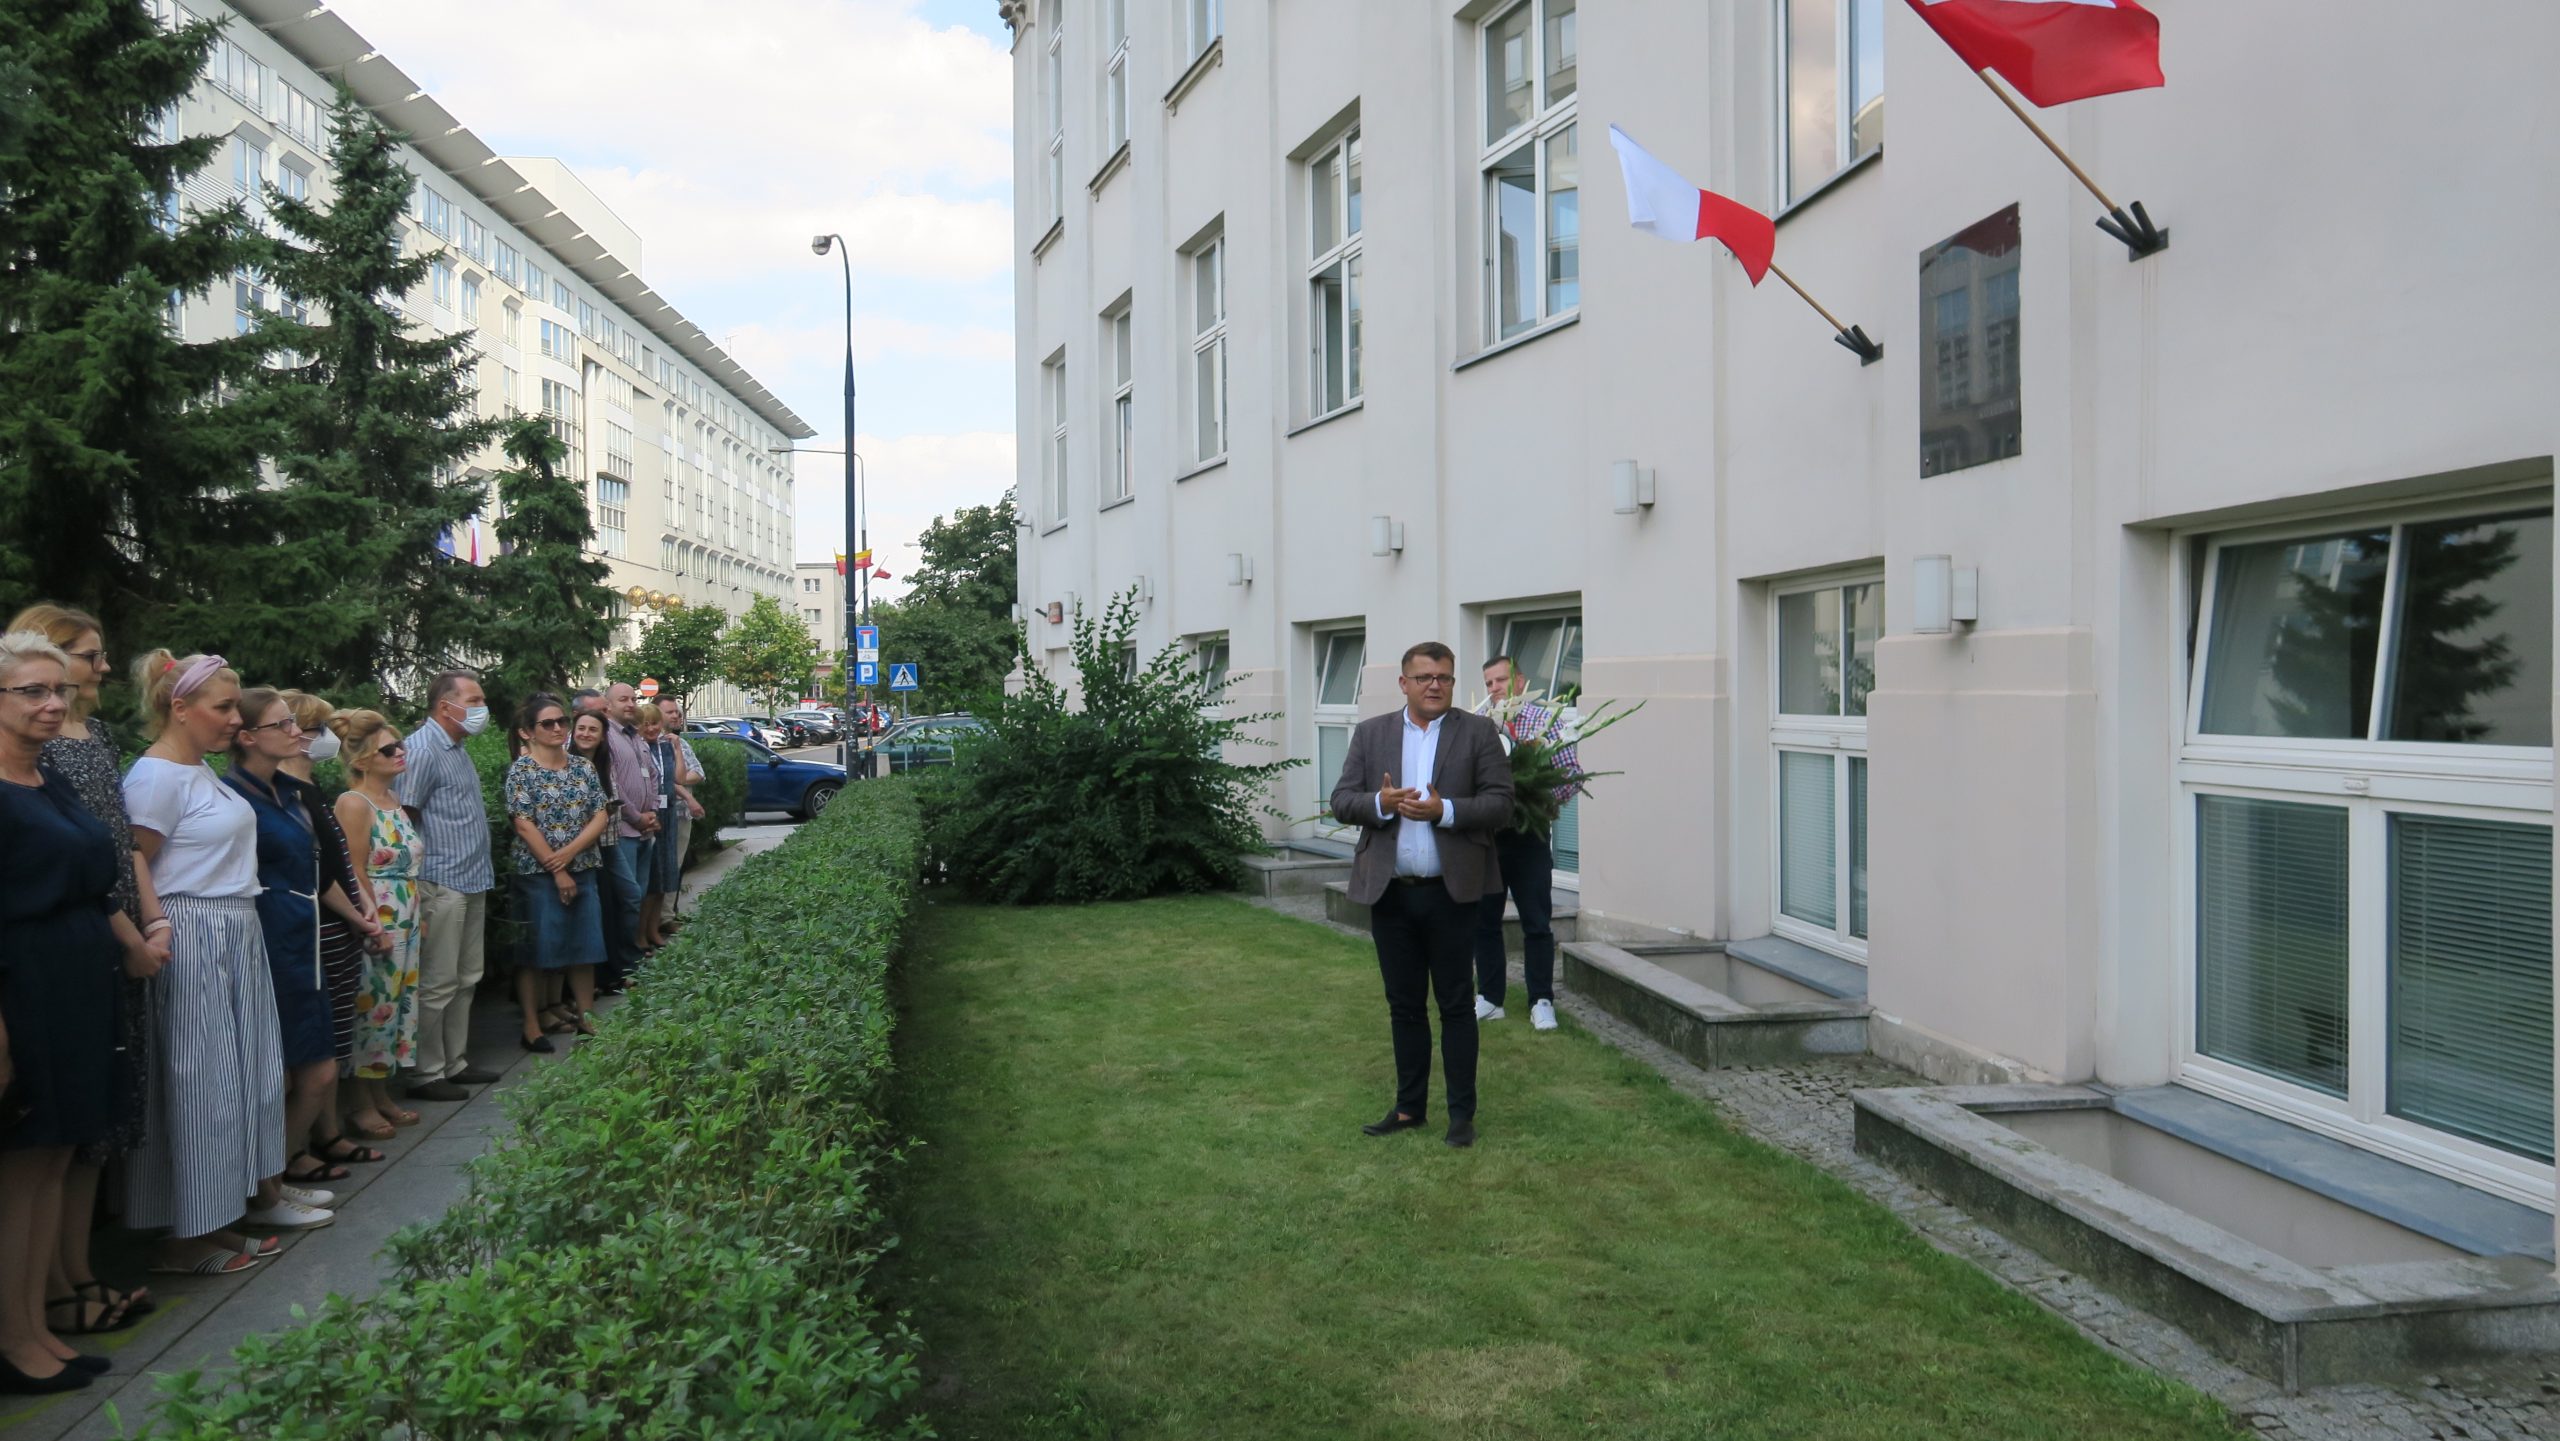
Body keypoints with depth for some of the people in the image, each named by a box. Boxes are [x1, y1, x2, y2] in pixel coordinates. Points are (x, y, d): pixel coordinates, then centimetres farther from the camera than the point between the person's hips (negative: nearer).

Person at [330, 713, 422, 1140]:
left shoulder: (394, 801, 12)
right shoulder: (354, 803, -12)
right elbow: (355, 871, -16)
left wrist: (417, 919, 15)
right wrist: (373, 925, -18)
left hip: (405, 924, 8)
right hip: (377, 924, -8)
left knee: (398, 1006, 12)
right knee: (371, 1008, -1)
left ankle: (382, 1095, 23)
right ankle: (362, 1104, 10)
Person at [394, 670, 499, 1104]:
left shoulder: (457, 748, 17)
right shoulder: (421, 750, -14)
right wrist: (413, 892, -19)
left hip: (473, 883, 10)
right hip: (441, 885, -10)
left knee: (466, 979, 15)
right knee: (437, 984, -2)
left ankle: (455, 1063, 25)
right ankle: (426, 1075, 7)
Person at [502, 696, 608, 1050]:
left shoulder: (583, 768, 8)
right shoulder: (521, 770, -6)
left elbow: (601, 816, 3)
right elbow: (524, 824, -12)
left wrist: (568, 853, -12)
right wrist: (557, 872, -14)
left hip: (583, 871, 5)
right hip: (538, 873, -5)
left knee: (585, 946, 8)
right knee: (536, 948, 2)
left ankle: (586, 1017, 19)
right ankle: (532, 1024, 10)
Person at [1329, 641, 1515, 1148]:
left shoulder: (1478, 733, 0)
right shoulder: (1370, 733, 7)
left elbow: (1500, 805, -6)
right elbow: (1342, 801, 2)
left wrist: (1444, 811, -20)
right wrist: (1380, 803, -18)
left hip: (1451, 892, -2)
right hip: (1390, 893, 3)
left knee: (1456, 1004, 6)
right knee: (1404, 1005, 12)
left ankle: (1462, 1112, 15)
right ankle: (1409, 1106, 24)